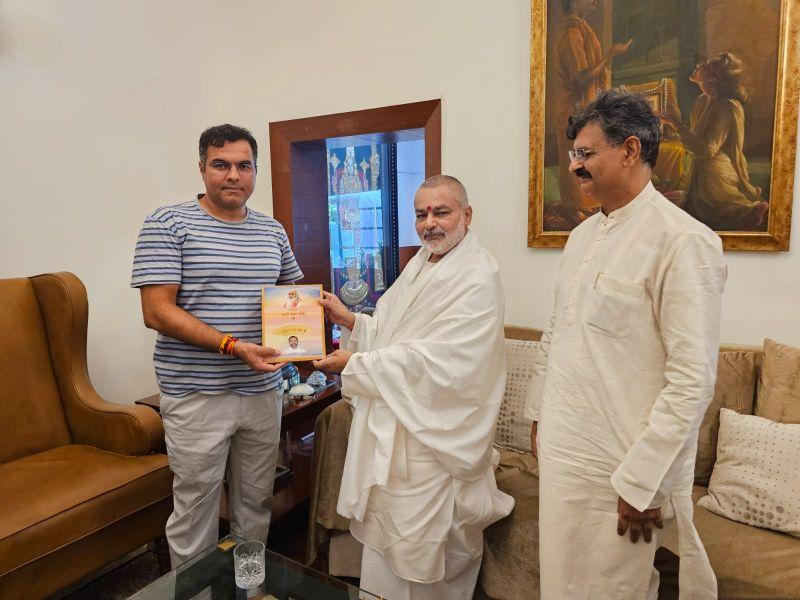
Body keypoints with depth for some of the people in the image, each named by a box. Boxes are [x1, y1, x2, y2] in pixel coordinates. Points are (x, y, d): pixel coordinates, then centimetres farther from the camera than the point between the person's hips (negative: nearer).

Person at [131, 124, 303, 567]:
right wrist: (232, 346, -22)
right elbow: (157, 312, -14)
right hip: (197, 394, -4)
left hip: (263, 389, 5)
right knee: (195, 510, 10)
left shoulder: (272, 231, 8)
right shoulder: (168, 224, -7)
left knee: (256, 504, 18)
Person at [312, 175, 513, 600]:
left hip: (432, 433, -8)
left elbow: (434, 361, -25)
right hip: (390, 422, 8)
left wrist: (355, 364, -20)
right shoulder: (419, 264, 9)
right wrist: (349, 320, -2)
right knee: (387, 525, 23)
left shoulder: (478, 278, -19)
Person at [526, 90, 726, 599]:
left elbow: (694, 379, -19)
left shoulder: (684, 241, -16)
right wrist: (539, 413, 15)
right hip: (562, 449, 7)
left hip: (618, 466, -7)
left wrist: (640, 480, -18)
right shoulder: (583, 235, 9)